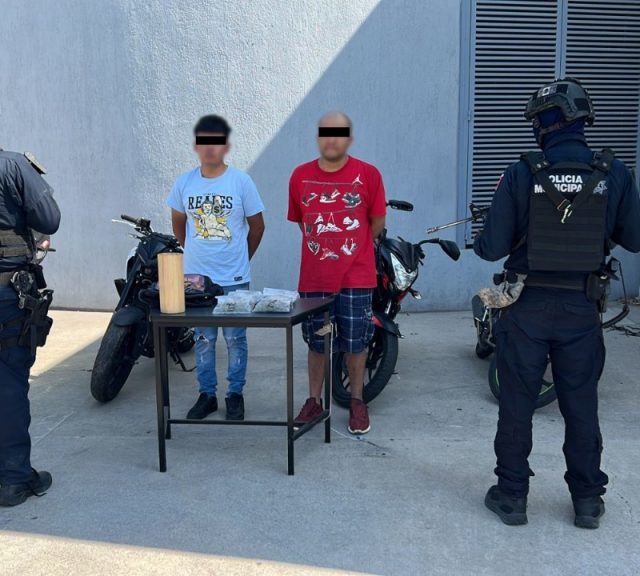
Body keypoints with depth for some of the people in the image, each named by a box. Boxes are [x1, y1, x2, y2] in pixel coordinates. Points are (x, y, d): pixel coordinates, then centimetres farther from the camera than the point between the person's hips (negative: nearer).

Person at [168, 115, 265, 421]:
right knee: (203, 339, 11)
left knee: (235, 339, 6)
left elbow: (257, 226, 3)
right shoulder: (184, 182, 1)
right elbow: (178, 224, 15)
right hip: (195, 277, 2)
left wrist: (240, 258, 9)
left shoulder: (241, 181, -6)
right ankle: (206, 394, 24)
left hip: (234, 278, -2)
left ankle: (235, 394, 21)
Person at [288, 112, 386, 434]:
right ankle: (314, 401, 28)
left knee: (355, 343, 8)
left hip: (356, 277, -2)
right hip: (314, 277, 2)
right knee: (316, 343, 13)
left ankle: (357, 402, 25)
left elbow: (377, 220, 5)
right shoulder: (300, 176, 1)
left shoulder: (368, 174, -6)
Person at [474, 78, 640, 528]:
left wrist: (478, 241, 9)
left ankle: (512, 495, 22)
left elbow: (493, 248, -13)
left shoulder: (521, 176, -13)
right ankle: (588, 499, 27)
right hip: (582, 309, 2)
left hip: (527, 307, -2)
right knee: (581, 406, 15)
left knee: (517, 404, 11)